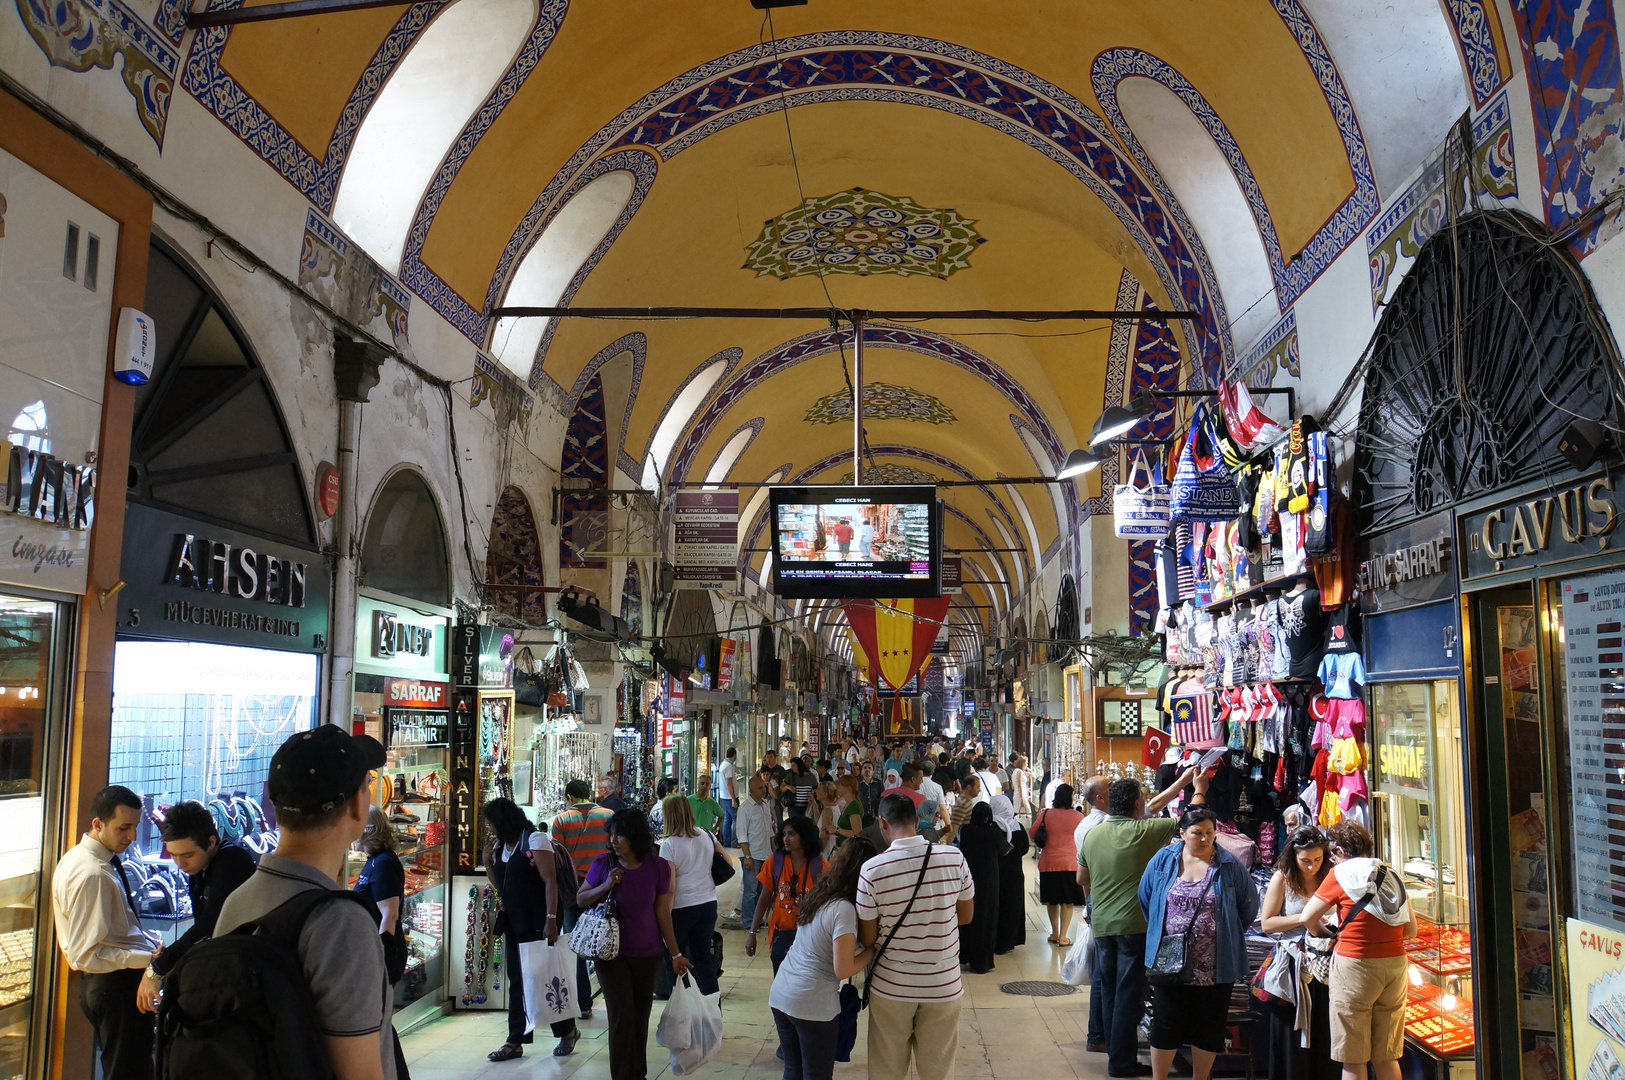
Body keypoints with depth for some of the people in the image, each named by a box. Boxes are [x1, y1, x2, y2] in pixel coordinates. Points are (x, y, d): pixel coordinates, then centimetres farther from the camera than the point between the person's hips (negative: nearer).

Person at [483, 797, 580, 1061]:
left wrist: (551, 919, -25)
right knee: (517, 982, 9)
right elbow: (500, 887, 16)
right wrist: (488, 860, 2)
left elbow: (550, 881, -18)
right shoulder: (501, 846, 12)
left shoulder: (534, 840, -13)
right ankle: (516, 1041, 15)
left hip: (538, 925, -8)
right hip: (514, 925, 8)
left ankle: (568, 1031, 19)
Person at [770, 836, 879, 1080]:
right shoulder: (844, 909, -17)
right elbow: (843, 969, -17)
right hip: (812, 1004, -7)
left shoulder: (815, 895, 8)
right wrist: (872, 949, -4)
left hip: (780, 994, 7)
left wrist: (858, 944, 8)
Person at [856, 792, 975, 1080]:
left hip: (891, 987, -1)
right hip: (943, 985, 2)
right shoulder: (954, 858, -10)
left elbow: (867, 939, -8)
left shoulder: (872, 870, -17)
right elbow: (966, 915, 5)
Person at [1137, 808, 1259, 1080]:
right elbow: (1145, 897, 12)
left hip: (1214, 966, 0)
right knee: (1165, 1027, 7)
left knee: (1208, 1028, 10)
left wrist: (1229, 935, 8)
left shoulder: (1230, 866, -4)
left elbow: (1249, 904, 6)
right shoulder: (1164, 860, 0)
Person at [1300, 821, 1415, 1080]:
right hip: (1396, 962, 5)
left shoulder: (1341, 873, -3)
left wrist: (1325, 934, 16)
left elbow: (1308, 918, -3)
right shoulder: (1392, 876, 10)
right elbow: (1410, 929, 14)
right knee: (1386, 1058, 12)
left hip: (1356, 964, -5)